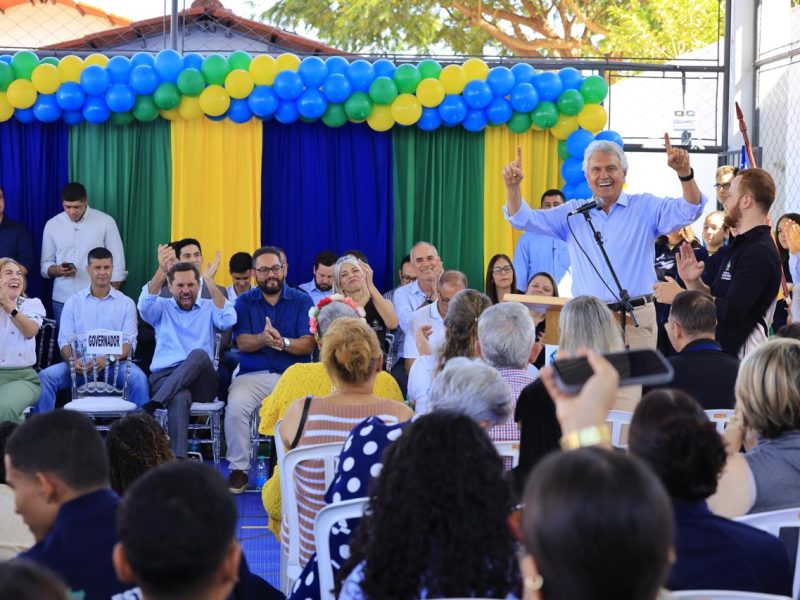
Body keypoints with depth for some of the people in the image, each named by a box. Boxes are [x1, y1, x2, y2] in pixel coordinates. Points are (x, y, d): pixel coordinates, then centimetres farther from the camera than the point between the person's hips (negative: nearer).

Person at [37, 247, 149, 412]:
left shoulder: (126, 303, 9)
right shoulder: (73, 302, 13)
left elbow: (128, 344, 0)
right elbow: (64, 341, 6)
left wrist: (105, 360, -21)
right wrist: (73, 362, -18)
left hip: (114, 363, -1)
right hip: (80, 365, 1)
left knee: (138, 378, -32)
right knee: (45, 376, -24)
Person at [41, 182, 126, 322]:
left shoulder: (106, 222, -2)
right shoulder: (52, 225, 5)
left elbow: (117, 263, 1)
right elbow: (45, 265, 10)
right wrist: (57, 270, -13)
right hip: (62, 301, 2)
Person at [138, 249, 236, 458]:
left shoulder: (209, 308, 19)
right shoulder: (162, 308, 19)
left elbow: (228, 320, -4)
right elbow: (145, 305, -6)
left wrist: (210, 281, -10)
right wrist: (161, 270, -22)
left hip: (200, 381, 1)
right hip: (165, 377, -1)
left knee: (199, 354, -36)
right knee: (179, 399, -39)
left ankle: (155, 403, -38)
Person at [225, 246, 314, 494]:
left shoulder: (302, 301, 9)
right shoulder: (245, 301, 12)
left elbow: (308, 345, -2)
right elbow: (243, 343, -1)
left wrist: (283, 342, -22)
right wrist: (262, 339, -23)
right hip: (253, 375, 1)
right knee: (236, 406, -30)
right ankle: (239, 469, -16)